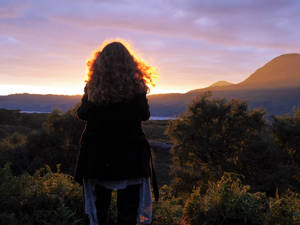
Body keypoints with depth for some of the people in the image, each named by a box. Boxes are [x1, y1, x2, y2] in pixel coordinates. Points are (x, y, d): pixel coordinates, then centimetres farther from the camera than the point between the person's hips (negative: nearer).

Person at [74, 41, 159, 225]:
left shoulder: (92, 87, -7)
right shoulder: (136, 87, -10)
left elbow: (82, 115, 3)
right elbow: (144, 115, 1)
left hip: (97, 156, 2)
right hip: (130, 157, -1)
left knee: (99, 205, 16)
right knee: (128, 210, 8)